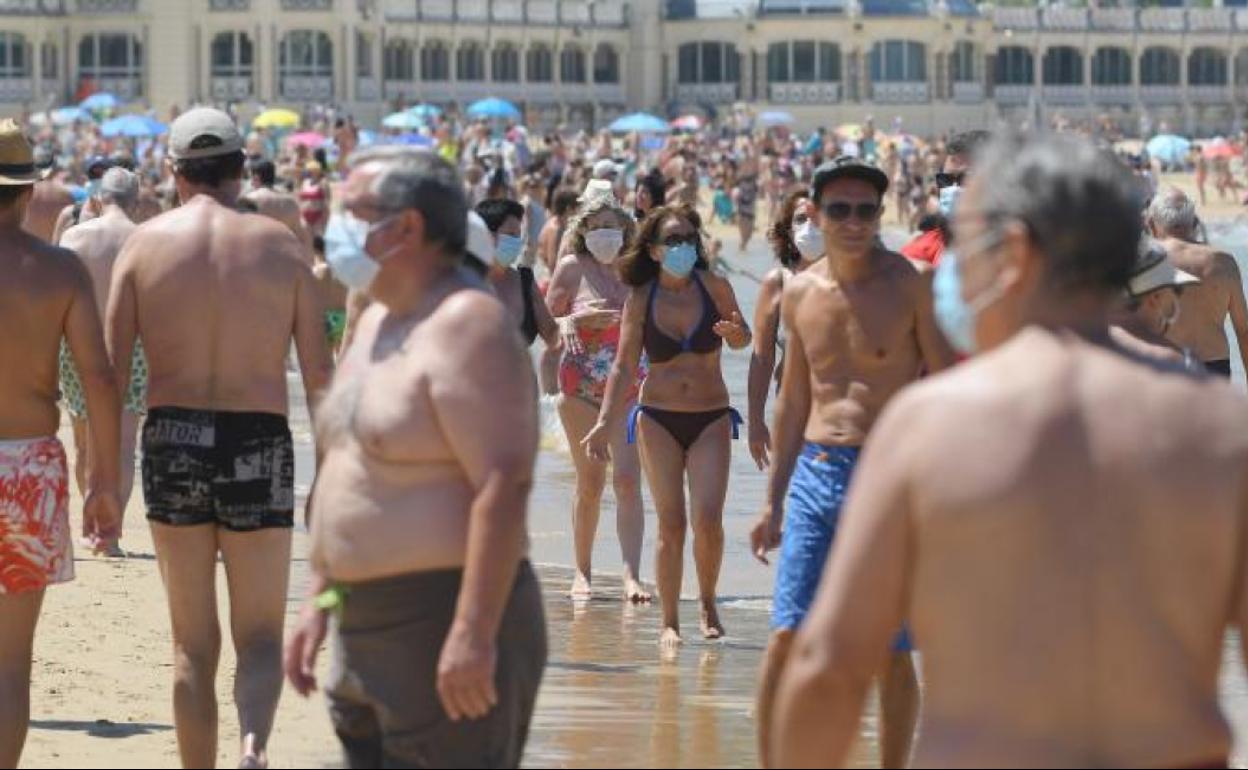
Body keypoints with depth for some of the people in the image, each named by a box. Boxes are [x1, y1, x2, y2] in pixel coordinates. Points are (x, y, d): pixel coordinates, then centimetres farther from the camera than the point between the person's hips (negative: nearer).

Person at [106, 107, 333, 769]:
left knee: (192, 645, 13)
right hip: (259, 445, -1)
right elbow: (319, 374, -1)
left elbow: (110, 369, -3)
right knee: (260, 639, 6)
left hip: (173, 442, 1)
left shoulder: (146, 242, 2)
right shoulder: (280, 244, 2)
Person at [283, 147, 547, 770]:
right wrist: (319, 599, 21)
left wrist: (474, 633, -28)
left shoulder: (465, 324, -16)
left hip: (447, 630, -10)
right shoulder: (377, 321, 16)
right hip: (366, 633, 10)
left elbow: (504, 484, -24)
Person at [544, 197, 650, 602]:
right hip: (581, 387, -1)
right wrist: (577, 319, -16)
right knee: (590, 482, 4)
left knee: (627, 478, -11)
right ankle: (583, 571, 19)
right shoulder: (572, 268, 1)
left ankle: (631, 575, -17)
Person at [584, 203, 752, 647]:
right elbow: (624, 366, 2)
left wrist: (736, 334, -16)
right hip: (658, 418, 0)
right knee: (671, 525, -3)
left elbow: (742, 339, 8)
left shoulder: (713, 286, -3)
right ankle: (669, 622, 7)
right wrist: (604, 423, -4)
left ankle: (708, 604, 12)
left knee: (708, 519, -12)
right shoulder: (640, 300, -3)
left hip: (711, 418, 0)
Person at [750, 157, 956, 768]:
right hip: (817, 472, 3)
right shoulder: (799, 294, 8)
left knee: (891, 651, 2)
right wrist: (773, 499, 17)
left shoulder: (911, 286, -4)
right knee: (787, 637, -5)